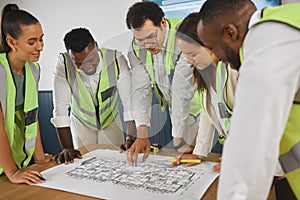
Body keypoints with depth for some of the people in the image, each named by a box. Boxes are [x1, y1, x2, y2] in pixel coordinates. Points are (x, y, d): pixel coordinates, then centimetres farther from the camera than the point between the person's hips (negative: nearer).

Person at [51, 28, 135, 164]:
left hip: (111, 122, 1)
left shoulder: (116, 59, -26)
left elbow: (129, 101, -25)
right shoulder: (63, 64, -27)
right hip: (82, 124, 0)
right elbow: (60, 107, -27)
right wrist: (67, 148, -30)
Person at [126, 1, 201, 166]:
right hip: (178, 113, 4)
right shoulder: (136, 48, -9)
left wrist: (178, 141, -29)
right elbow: (141, 90, -14)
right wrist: (142, 135, -27)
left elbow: (182, 92, -31)